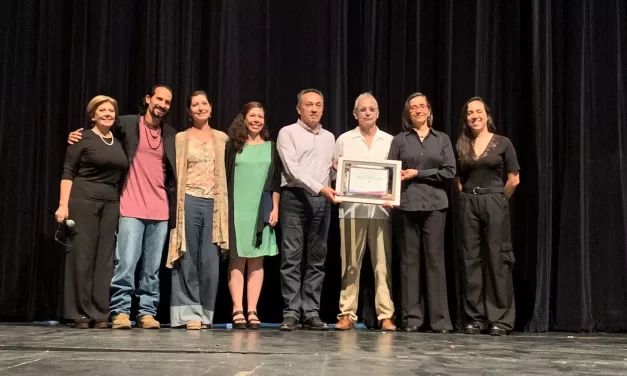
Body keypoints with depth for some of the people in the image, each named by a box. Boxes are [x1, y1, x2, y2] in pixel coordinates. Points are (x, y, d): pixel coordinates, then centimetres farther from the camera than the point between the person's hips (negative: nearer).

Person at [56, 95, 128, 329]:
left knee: (105, 257, 4)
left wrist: (123, 205, 9)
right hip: (83, 200, -5)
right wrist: (63, 205, -13)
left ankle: (100, 314, 7)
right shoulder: (83, 139, -1)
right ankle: (80, 314, 3)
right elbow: (68, 173, -4)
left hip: (111, 204, 5)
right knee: (82, 255, -3)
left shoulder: (118, 143, 14)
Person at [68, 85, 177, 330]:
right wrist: (78, 136, -1)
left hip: (160, 210, 3)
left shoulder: (171, 135, 12)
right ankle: (120, 311, -2)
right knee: (126, 262, -9)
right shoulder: (126, 124, 3)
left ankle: (147, 312, 10)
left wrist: (175, 206, 5)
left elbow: (174, 172, 13)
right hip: (132, 208, -3)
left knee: (152, 267, 4)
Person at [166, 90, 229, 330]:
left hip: (214, 204, 1)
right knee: (188, 261, 0)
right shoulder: (181, 138, 7)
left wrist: (224, 207, 7)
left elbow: (226, 172, 15)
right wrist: (176, 205, -1)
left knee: (210, 263, -1)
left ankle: (205, 313, 10)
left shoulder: (222, 138, 12)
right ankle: (190, 313, 6)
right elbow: (175, 173, 6)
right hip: (189, 202, -1)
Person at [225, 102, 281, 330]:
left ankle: (252, 311, 2)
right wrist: (224, 207, -3)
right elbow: (224, 178, 3)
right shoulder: (233, 145, 5)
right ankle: (237, 310, -2)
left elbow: (276, 180, 10)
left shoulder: (271, 147, 11)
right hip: (237, 209, -2)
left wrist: (275, 208, 2)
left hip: (262, 209, 2)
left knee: (256, 260, 2)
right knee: (237, 259, -2)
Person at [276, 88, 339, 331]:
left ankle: (311, 313, 6)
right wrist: (320, 188, -19)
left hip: (322, 201, 5)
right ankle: (291, 313, -2)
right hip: (295, 197, -5)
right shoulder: (288, 132, 2)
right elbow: (293, 169, -10)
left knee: (316, 259, 4)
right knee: (292, 258, -5)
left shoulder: (329, 137, 19)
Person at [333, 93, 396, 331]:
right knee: (350, 264, 0)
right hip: (352, 208, -1)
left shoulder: (390, 141, 12)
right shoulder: (344, 140, 10)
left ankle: (386, 315, 1)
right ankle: (347, 314, 5)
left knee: (383, 263, -2)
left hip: (381, 209, 1)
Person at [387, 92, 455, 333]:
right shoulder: (399, 140, 12)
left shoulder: (442, 139, 12)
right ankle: (412, 317, 5)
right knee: (410, 260, 1)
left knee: (435, 259, -2)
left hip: (434, 204, 0)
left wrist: (418, 174, -5)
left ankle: (440, 319, 1)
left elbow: (450, 172, 2)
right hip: (407, 205, 0)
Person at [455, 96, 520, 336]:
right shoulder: (461, 146, 9)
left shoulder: (502, 143, 0)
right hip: (468, 204, 3)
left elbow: (514, 180, 1)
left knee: (497, 260, -3)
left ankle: (501, 319, 1)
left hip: (494, 203, -3)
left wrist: (496, 200, 5)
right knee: (471, 260, 3)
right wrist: (469, 197, 8)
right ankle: (475, 318, 8)